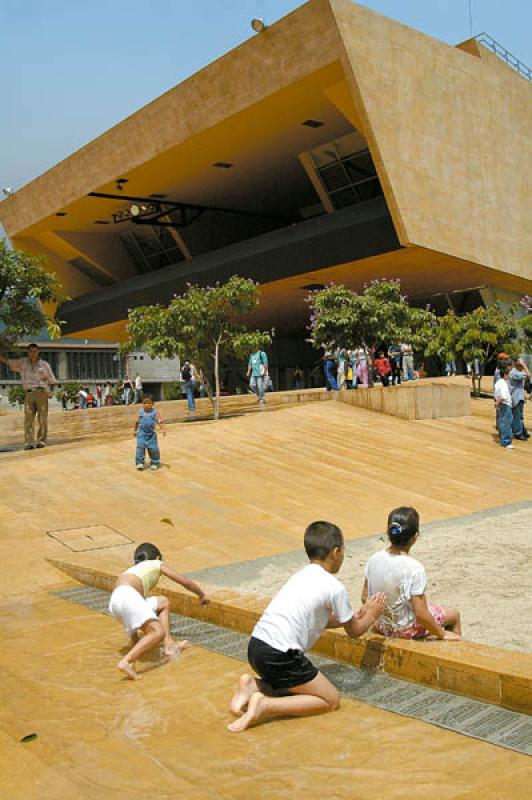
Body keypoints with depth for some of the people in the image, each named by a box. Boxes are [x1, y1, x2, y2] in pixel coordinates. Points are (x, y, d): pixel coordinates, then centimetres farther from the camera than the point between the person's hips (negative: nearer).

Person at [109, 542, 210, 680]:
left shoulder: (133, 570, 38)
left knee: (163, 603, 27)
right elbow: (185, 582, 28)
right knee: (158, 632, -22)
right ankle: (127, 662, -36)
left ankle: (169, 644, 19)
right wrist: (202, 594, 45)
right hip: (126, 596, -8)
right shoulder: (156, 564, 24)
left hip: (114, 603, 8)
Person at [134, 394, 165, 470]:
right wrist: (135, 430, 21)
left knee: (153, 448, 2)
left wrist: (163, 429, -24)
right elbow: (137, 422, 13)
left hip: (151, 434, -1)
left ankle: (155, 463, 17)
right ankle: (140, 463, 0)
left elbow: (160, 421, -10)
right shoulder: (141, 412, 1)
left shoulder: (155, 412, -5)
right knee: (140, 447, -8)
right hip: (141, 433, 1)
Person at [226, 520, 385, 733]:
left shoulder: (301, 576, 18)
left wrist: (357, 616, 34)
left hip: (256, 645, 8)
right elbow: (353, 631, 9)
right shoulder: (335, 587, -5)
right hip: (279, 656, -8)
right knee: (331, 700, 5)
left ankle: (253, 686, 8)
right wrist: (371, 617, 26)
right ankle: (265, 705, -9)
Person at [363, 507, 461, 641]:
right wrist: (442, 634, -11)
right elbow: (421, 615, -27)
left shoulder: (374, 559, -12)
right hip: (406, 630, -5)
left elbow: (365, 598, -2)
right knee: (454, 614, 20)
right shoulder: (414, 568, -29)